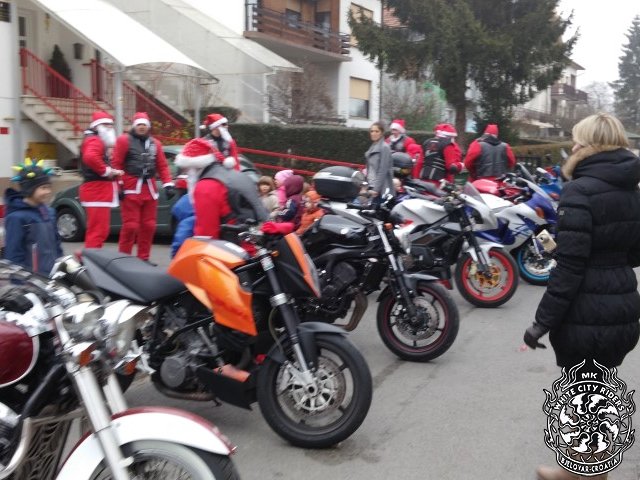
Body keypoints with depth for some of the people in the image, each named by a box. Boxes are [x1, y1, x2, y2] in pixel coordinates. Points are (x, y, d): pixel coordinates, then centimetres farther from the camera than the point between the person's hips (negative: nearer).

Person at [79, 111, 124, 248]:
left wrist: (112, 171, 11)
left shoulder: (100, 141, 24)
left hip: (100, 190, 11)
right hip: (97, 190, -11)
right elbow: (90, 157, -31)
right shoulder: (94, 140, -10)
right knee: (98, 230, -13)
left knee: (98, 230, 18)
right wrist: (106, 171, -22)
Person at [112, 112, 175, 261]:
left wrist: (168, 184, 4)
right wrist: (118, 186, -10)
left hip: (150, 189, 5)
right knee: (130, 225, -7)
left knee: (149, 225, 7)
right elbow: (117, 164, -4)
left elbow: (162, 166, 14)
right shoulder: (124, 140, 1)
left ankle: (143, 258, 17)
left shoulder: (155, 143, 16)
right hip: (131, 188, -5)